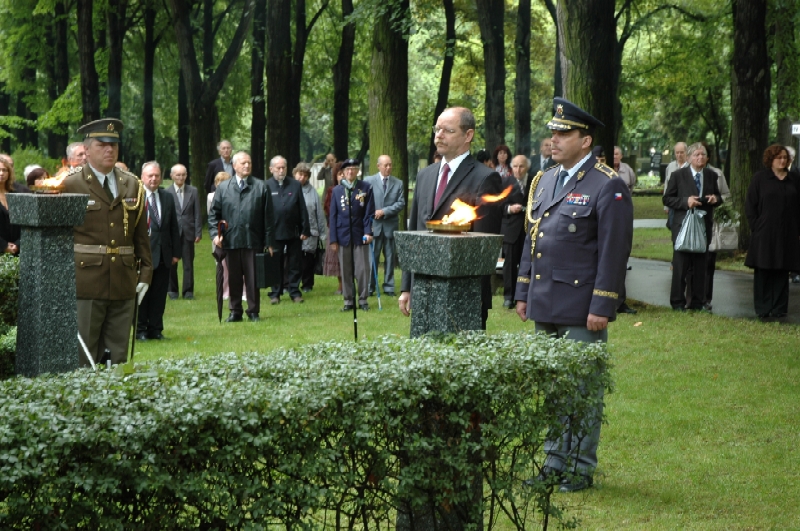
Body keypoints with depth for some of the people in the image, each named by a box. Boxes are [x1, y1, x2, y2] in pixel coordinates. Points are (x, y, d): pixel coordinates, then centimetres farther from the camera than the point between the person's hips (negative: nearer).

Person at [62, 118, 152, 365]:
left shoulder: (132, 186, 12)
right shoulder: (70, 185, -1)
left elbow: (141, 236, 14)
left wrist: (145, 273, 7)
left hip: (124, 285, 4)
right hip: (85, 284, -4)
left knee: (119, 356, 7)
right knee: (82, 358, -1)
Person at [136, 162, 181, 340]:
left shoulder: (168, 197, 12)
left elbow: (174, 227, 13)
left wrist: (176, 252, 9)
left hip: (163, 255, 5)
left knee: (159, 295, 6)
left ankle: (155, 329, 13)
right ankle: (140, 330, 10)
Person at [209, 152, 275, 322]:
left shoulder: (261, 187, 5)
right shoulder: (223, 187, 9)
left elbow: (268, 216, 3)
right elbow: (214, 213, 10)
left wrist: (269, 242, -2)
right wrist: (215, 234, -5)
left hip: (253, 241, -1)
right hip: (230, 242, 1)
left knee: (252, 278, 3)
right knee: (233, 279, 7)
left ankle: (253, 311, 12)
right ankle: (235, 311, 15)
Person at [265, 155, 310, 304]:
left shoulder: (295, 185, 4)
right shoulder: (266, 186, -2)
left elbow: (303, 209, 4)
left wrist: (305, 230, -1)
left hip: (294, 232, 1)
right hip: (275, 232, -1)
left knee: (294, 264, 7)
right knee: (276, 265, 6)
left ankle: (295, 292, 15)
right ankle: (275, 293, 13)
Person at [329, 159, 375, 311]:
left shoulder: (366, 188, 4)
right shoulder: (337, 191, 8)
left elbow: (369, 212, 0)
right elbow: (333, 215, 7)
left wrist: (368, 232, -12)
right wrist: (333, 239, 2)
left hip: (360, 235, -1)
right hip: (343, 235, 1)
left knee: (362, 269, -1)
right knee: (345, 270, 4)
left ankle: (363, 299, 9)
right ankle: (348, 300, 12)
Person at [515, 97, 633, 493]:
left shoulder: (608, 187, -9)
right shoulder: (544, 181, 14)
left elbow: (614, 250, -13)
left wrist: (602, 307, -16)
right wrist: (523, 292, 16)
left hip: (582, 308, -7)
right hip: (546, 305, 7)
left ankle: (581, 468, 9)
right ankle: (555, 463, 22)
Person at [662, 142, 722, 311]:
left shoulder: (712, 175, 9)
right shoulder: (678, 175, -2)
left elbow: (718, 197, 21)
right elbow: (666, 199, -2)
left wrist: (716, 199, -4)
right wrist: (685, 202, -17)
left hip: (704, 226, 4)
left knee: (700, 266, 7)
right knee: (680, 266, -1)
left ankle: (697, 302, 14)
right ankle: (677, 302, 6)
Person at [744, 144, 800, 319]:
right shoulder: (760, 178, 1)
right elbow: (750, 205, 0)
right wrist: (756, 227, -8)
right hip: (764, 233, -3)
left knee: (782, 272, 5)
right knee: (763, 272, 0)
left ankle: (779, 309, 10)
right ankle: (763, 309, 5)